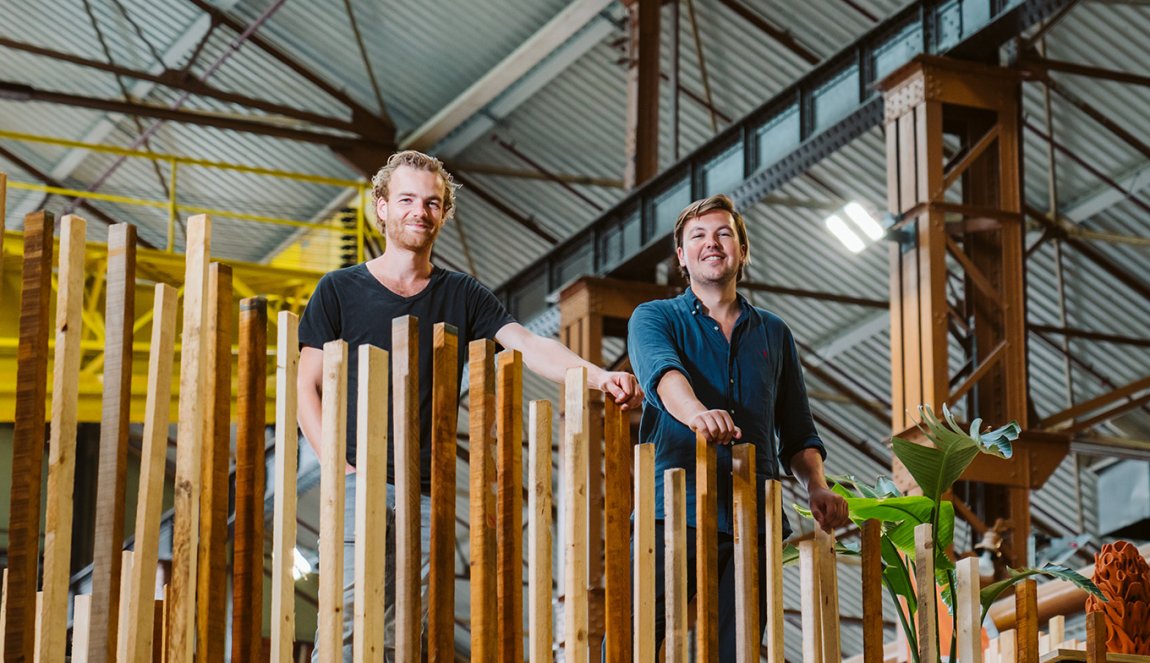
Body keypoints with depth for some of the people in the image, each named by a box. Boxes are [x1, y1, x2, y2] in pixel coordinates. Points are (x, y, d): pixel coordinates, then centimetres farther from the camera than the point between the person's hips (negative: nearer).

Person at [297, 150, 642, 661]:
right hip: (358, 483, -3)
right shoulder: (340, 290, 7)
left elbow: (528, 346, -3)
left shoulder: (463, 297, 12)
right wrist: (339, 466, -9)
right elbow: (306, 388, 5)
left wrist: (599, 377, -21)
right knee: (348, 620, -15)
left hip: (428, 494, 3)